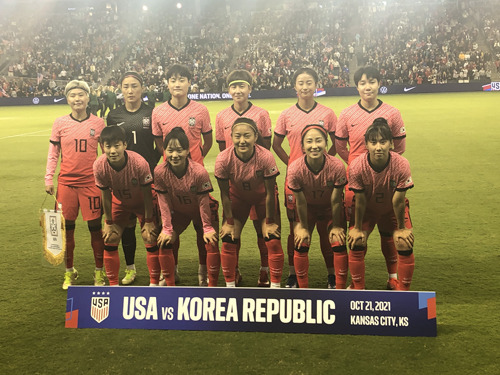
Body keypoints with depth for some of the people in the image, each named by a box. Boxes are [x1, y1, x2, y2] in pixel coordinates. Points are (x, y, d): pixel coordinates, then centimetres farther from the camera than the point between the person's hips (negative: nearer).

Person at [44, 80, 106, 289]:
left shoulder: (98, 123, 1)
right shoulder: (60, 123, 3)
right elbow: (53, 153, 8)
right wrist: (48, 179, 3)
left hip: (91, 182, -1)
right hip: (66, 182, 1)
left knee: (95, 227, 1)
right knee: (66, 227, 6)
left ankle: (99, 272, 16)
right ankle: (69, 272, 21)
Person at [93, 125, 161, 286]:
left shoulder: (139, 163, -36)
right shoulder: (99, 166, -28)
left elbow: (147, 193, -21)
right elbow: (106, 195, -12)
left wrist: (148, 221, -14)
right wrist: (109, 223, -5)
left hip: (142, 203, -2)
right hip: (119, 202, 3)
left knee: (151, 239, -10)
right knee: (109, 240, -2)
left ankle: (154, 283, 6)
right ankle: (113, 284, 13)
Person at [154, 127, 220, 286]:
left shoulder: (199, 172, -33)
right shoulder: (160, 172, -26)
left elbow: (203, 202, -21)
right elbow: (164, 202, -14)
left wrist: (207, 228, -13)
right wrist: (167, 228, -11)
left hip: (201, 212, -2)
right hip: (178, 212, 3)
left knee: (211, 244, -13)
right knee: (164, 242, -7)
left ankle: (212, 285, 3)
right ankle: (170, 285, 8)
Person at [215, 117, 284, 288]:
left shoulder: (265, 157, -34)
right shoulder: (223, 159, -30)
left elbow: (270, 193, -20)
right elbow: (224, 194, -14)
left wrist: (269, 222, -12)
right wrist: (229, 221, -8)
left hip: (262, 196, -1)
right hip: (237, 196, 1)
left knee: (273, 241, -8)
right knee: (228, 240, -4)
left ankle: (276, 285, 8)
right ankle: (230, 285, 13)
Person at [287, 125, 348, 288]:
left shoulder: (337, 166, -31)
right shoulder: (295, 169, -30)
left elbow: (335, 201, -18)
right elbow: (300, 202, -16)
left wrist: (335, 226, -7)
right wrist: (304, 227, -5)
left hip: (330, 208, 0)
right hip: (307, 209, 0)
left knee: (339, 244, -7)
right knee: (301, 245, -7)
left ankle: (340, 288, 10)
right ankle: (303, 289, 11)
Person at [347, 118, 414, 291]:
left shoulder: (401, 165, -32)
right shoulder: (356, 166, -31)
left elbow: (398, 201, -21)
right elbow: (360, 201, -18)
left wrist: (401, 228, -10)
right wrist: (357, 228, -9)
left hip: (393, 209, 0)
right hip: (367, 209, 0)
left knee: (405, 244, -13)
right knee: (356, 243, -12)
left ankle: (403, 291, 7)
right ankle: (357, 289, 9)